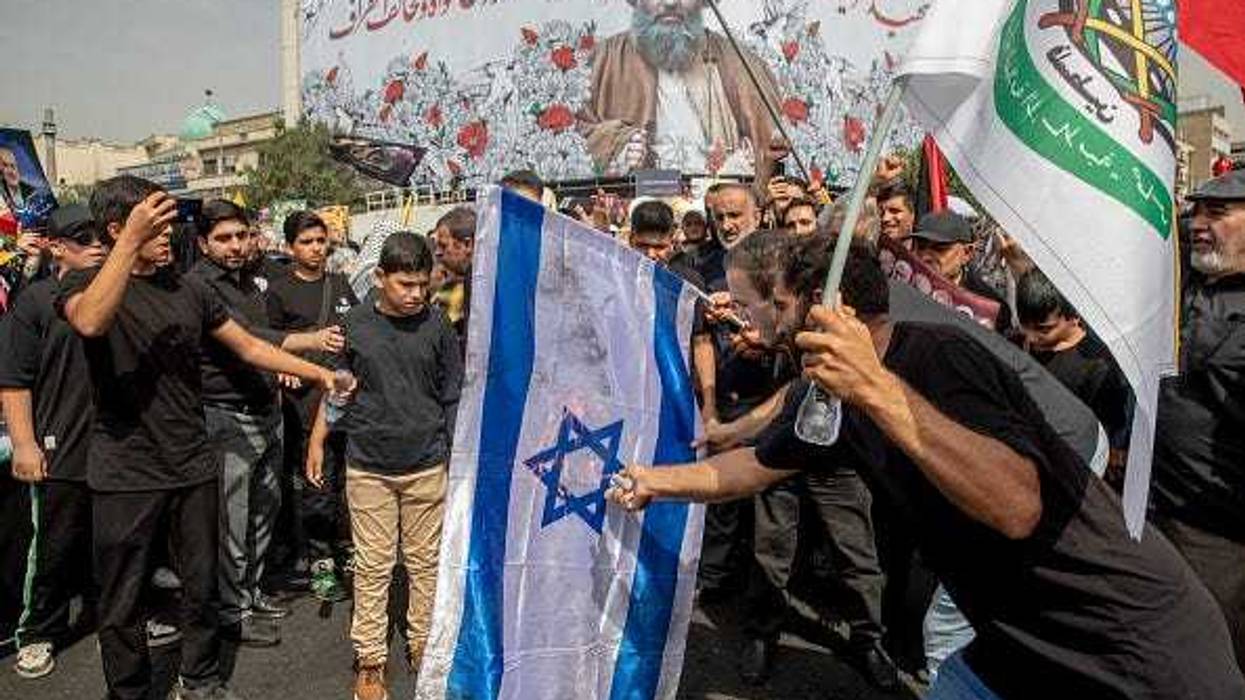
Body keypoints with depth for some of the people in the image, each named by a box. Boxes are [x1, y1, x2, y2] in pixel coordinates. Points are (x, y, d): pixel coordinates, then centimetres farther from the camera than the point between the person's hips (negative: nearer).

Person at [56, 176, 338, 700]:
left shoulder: (188, 291, 8)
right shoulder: (85, 282, -5)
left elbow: (248, 346, 13)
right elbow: (89, 322, -29)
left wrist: (317, 373, 7)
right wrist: (132, 240, -32)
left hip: (193, 467, 4)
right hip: (125, 475, -4)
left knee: (201, 587, 15)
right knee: (121, 604, 9)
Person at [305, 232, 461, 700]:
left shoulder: (437, 325, -3)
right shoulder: (354, 324, -2)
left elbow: (453, 398, 3)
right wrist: (316, 442, 6)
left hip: (427, 466, 0)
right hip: (368, 466, 0)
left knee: (426, 562, 11)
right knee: (373, 566, 7)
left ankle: (422, 644, 29)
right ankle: (370, 659, 20)